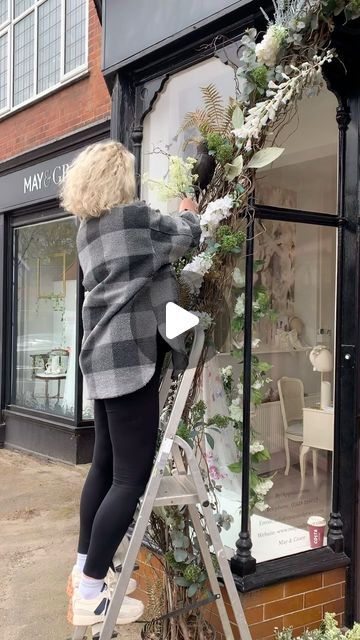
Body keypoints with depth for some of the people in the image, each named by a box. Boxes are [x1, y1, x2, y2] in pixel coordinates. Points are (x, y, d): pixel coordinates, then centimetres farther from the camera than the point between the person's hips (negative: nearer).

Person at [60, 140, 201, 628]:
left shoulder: (89, 228, 15)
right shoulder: (133, 216, -10)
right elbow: (186, 235, 4)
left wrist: (174, 220, 22)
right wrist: (189, 214, 24)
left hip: (104, 357, 9)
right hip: (130, 358, -9)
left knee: (106, 464, 16)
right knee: (132, 475, -5)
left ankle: (87, 569, 26)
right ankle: (90, 594, 0)